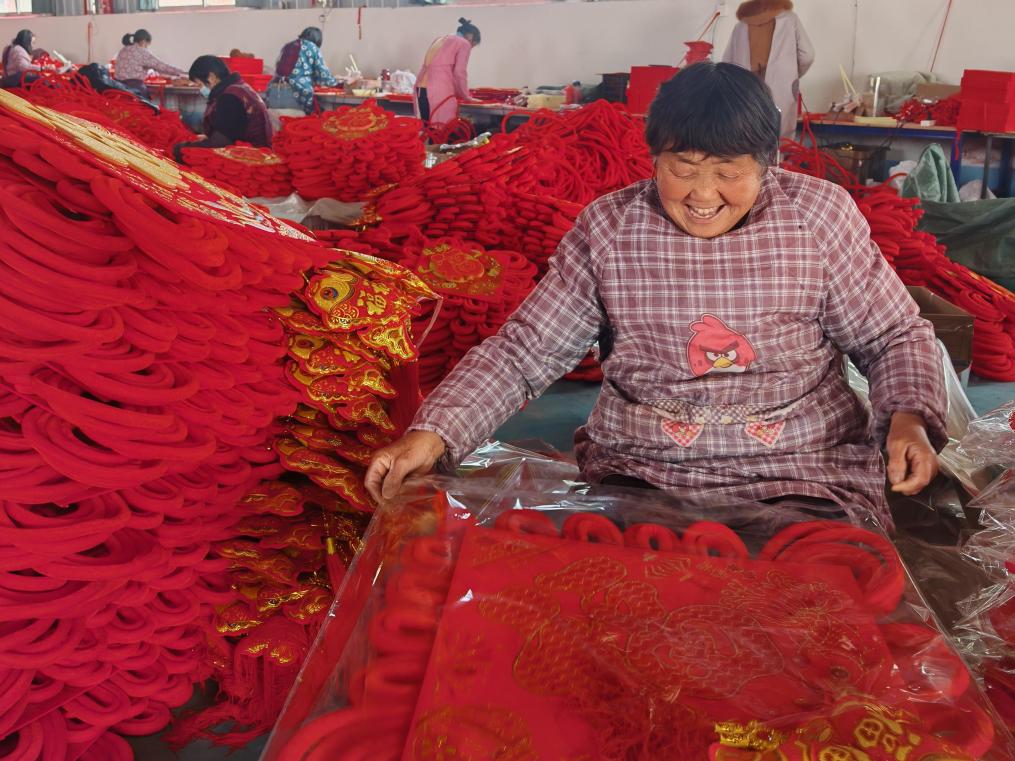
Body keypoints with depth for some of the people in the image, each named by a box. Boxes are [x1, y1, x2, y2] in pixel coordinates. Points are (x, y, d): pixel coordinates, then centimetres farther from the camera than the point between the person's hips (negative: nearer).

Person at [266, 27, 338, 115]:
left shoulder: (287, 46, 25)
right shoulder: (312, 47, 9)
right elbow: (323, 74, 5)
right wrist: (335, 81, 27)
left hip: (274, 94, 6)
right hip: (296, 94, -6)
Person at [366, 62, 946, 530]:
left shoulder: (822, 214, -2)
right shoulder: (608, 228, -1)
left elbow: (896, 337, 8)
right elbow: (524, 350, 0)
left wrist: (910, 415, -13)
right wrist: (434, 433, -14)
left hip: (807, 474, 0)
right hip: (637, 474, 0)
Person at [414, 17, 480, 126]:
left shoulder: (440, 40, 26)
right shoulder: (464, 43, 4)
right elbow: (459, 72, -5)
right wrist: (465, 96, 9)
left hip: (421, 89, 7)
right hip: (440, 91, -7)